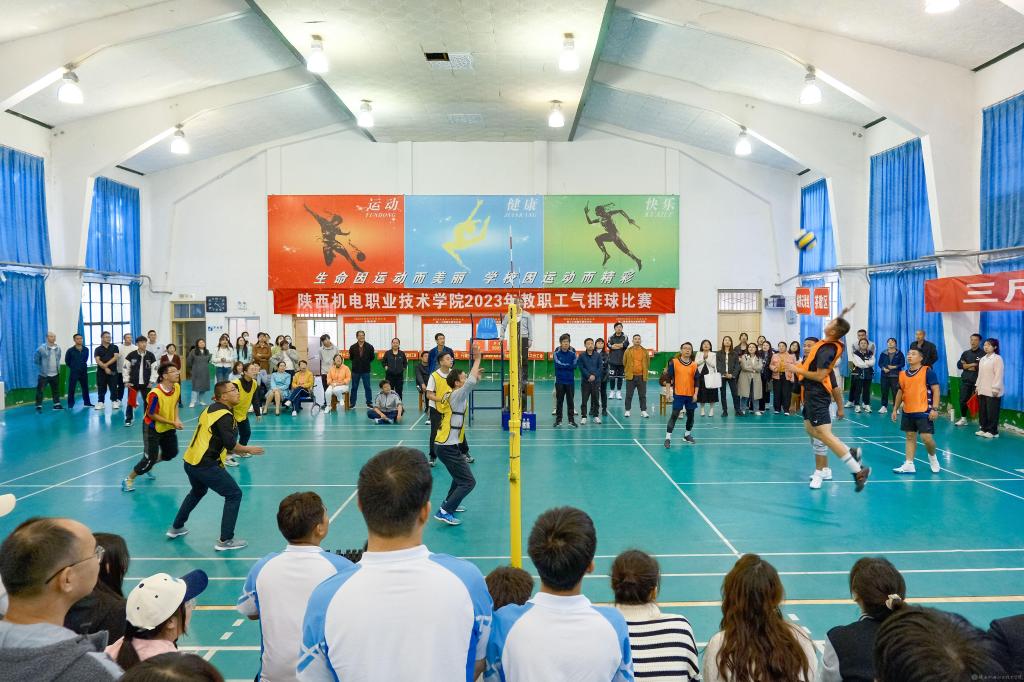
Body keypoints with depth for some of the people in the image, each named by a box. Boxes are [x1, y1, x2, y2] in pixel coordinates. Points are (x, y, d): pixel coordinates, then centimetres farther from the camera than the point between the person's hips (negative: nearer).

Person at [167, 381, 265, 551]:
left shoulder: (211, 409, 12)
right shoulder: (224, 415, -15)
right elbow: (231, 444, -23)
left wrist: (232, 449, 19)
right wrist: (248, 449, -6)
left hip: (190, 461, 10)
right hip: (205, 465, -10)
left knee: (197, 492, 34)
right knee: (234, 494, -2)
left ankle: (176, 528, 47)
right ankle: (225, 540, -1)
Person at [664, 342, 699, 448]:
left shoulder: (694, 365, 3)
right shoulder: (674, 362, -4)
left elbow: (696, 381, 4)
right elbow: (668, 377, -3)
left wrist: (695, 394, -3)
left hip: (691, 395, 3)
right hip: (678, 394, -3)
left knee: (690, 415, 12)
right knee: (674, 415, -6)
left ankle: (687, 435, 31)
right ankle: (668, 437, -4)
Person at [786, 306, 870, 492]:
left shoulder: (826, 350, -22)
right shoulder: (834, 344, 5)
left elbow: (820, 376, -25)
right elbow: (838, 325, 27)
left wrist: (797, 370, -17)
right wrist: (842, 314, 12)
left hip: (817, 395, -10)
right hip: (813, 394, 10)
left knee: (824, 434, -11)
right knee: (810, 429, 17)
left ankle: (858, 470, -9)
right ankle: (850, 452, 19)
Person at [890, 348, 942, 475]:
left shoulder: (927, 371, -7)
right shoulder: (903, 374, 10)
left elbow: (936, 390, -9)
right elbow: (900, 392, 19)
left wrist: (934, 409, -16)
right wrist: (895, 409, 15)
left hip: (924, 411, -6)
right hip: (907, 412, 6)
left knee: (926, 437, -8)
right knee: (910, 437, 8)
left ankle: (932, 457, 22)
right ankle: (909, 465, 9)